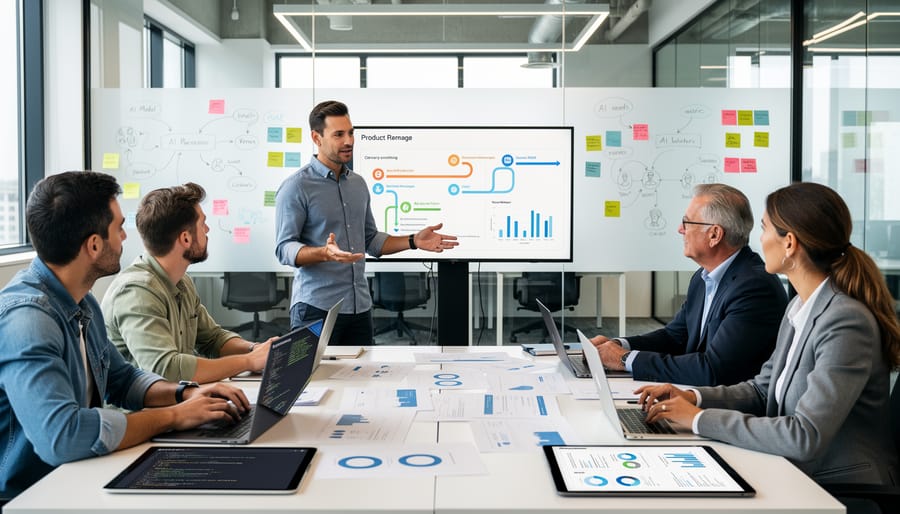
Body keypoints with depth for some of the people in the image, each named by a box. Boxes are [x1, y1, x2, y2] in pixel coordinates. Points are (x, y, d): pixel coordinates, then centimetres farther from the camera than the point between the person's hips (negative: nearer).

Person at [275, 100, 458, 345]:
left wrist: (413, 241, 7)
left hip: (360, 307, 6)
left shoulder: (358, 184, 13)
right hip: (316, 308, -6)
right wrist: (324, 253, -30)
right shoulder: (296, 187, -8)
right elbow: (284, 249, -12)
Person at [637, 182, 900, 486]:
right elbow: (763, 389, 14)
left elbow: (805, 437, -27)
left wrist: (700, 418, -21)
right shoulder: (799, 307, 6)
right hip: (797, 473, 7)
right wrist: (693, 398, -3)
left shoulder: (847, 323, -22)